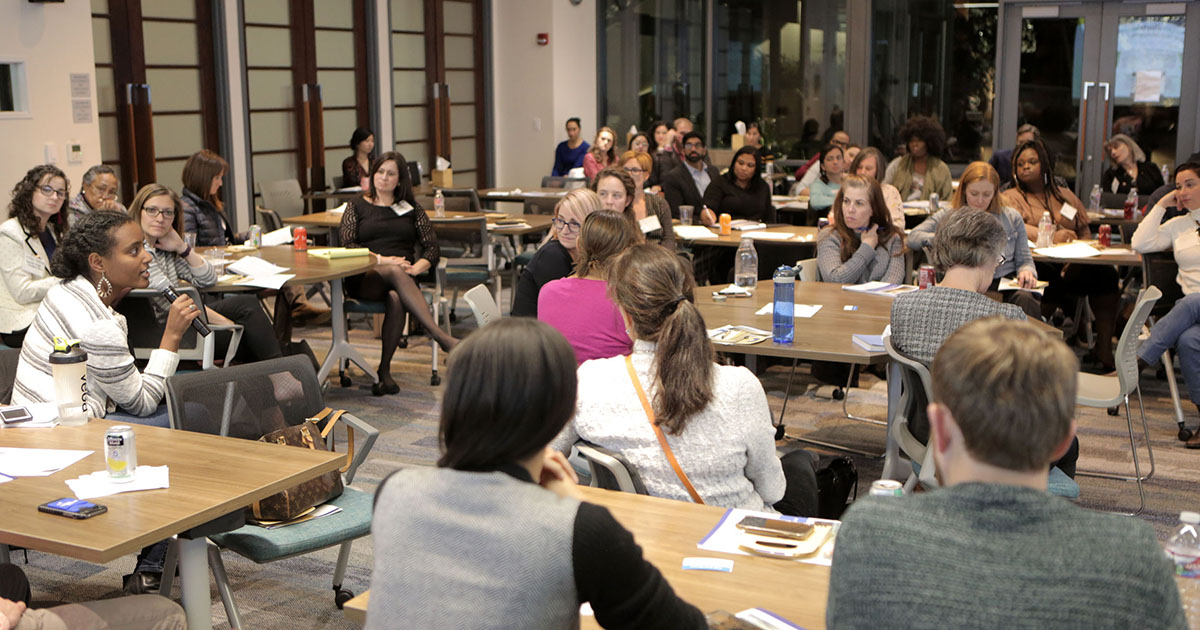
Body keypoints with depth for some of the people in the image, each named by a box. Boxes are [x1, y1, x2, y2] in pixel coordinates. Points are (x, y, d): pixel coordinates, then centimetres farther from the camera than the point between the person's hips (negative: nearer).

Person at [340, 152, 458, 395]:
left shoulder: (411, 208, 22)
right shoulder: (357, 206, 18)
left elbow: (432, 247, 13)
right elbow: (347, 244, 3)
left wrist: (417, 267, -9)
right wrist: (381, 260, -12)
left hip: (403, 276, 1)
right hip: (364, 278, -1)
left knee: (396, 298, -38)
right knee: (395, 272, -38)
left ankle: (384, 369, -33)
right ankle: (441, 337, -53)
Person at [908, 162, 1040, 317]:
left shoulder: (1012, 218, 18)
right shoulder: (948, 217, 12)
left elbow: (1024, 259, 19)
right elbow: (913, 238, -1)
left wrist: (1027, 271, -6)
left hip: (1005, 284, 2)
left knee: (1024, 298, -34)